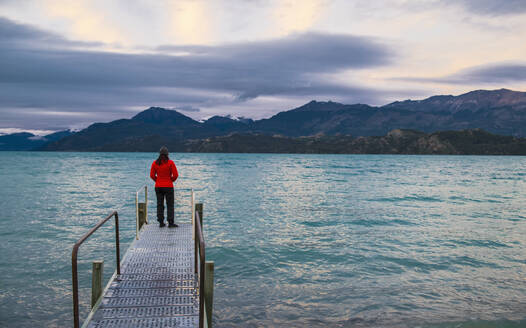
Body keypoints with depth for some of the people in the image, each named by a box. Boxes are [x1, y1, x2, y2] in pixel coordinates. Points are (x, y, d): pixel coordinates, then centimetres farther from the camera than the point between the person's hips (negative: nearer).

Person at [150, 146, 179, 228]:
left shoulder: (155, 163, -1)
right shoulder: (170, 162, -9)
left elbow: (152, 175, 2)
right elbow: (175, 175, -9)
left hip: (158, 186, 3)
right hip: (168, 186, -3)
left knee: (160, 205, 10)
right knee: (170, 205, 2)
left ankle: (161, 222, 11)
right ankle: (170, 223, -1)